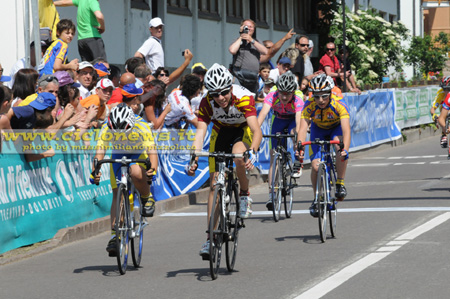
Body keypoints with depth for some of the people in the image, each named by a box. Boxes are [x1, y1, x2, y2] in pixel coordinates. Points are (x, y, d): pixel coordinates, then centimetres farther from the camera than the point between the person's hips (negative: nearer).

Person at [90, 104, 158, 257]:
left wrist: (153, 169, -60)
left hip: (139, 154, -3)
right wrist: (94, 172, -51)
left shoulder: (142, 128, -34)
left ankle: (147, 198, -7)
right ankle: (114, 235, -2)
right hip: (118, 154, 3)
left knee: (136, 172, -37)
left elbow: (152, 151, -41)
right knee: (117, 194, -6)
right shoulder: (106, 128, -29)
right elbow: (99, 151, -34)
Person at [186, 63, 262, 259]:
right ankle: (211, 238, 0)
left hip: (243, 130, -3)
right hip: (221, 131, 3)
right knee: (215, 184, -4)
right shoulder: (207, 103, -26)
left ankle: (245, 195, -7)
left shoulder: (244, 98, -35)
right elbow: (200, 132, -31)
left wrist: (252, 152, -60)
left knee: (238, 157, -37)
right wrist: (193, 159, -45)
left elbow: (257, 131, -42)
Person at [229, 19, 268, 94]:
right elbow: (232, 50, -14)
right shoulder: (237, 42, 9)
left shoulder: (256, 42, 19)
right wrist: (241, 37, -3)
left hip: (254, 79, 4)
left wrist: (251, 40, -7)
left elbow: (265, 52, -1)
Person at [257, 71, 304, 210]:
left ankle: (297, 163, -9)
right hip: (278, 119, 1)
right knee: (274, 154, -8)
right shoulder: (272, 96, -33)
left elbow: (298, 120, -47)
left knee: (293, 132, -36)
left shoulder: (298, 99, -36)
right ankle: (271, 194, -9)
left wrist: (298, 142, -61)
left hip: (292, 119, -1)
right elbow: (263, 114, -45)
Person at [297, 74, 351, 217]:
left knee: (341, 150, -34)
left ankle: (340, 183, -15)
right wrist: (300, 148, -55)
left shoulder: (339, 104, -35)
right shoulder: (309, 105, -31)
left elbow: (346, 130, -44)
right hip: (318, 130, 1)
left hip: (336, 128, -1)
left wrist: (345, 149, -60)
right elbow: (303, 128, -37)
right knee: (315, 165, -14)